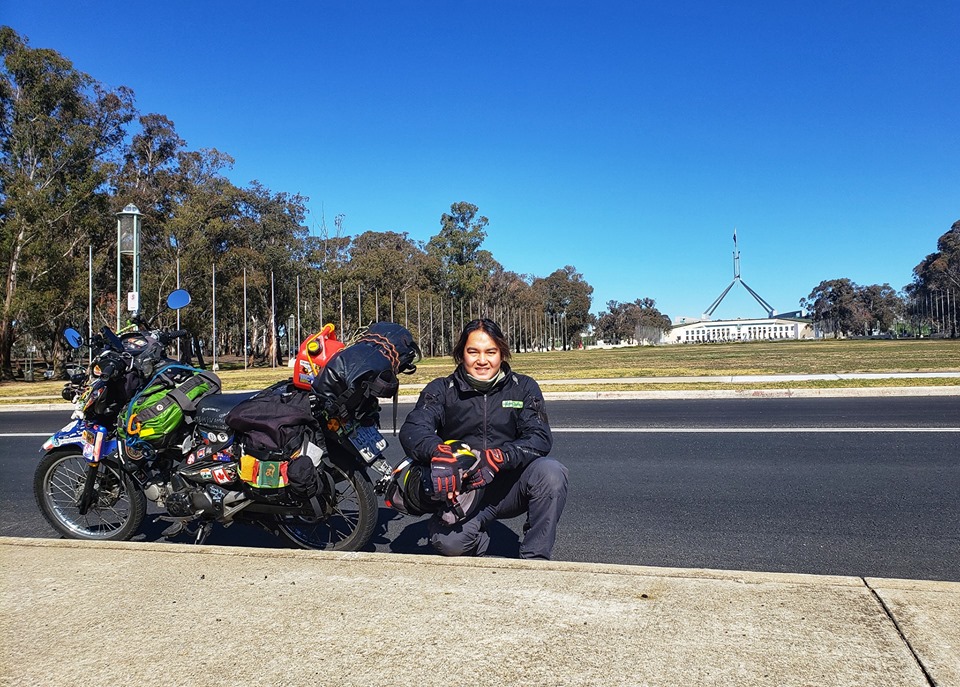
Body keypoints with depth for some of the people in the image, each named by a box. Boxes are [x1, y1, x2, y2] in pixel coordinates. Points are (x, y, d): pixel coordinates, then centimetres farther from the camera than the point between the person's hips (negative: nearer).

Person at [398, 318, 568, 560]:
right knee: (448, 542, -29)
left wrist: (497, 458, -30)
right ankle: (484, 545, 9)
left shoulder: (523, 387, 2)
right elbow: (412, 430, -16)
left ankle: (535, 558, -14)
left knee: (551, 471, -29)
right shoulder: (442, 390, 1)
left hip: (510, 487, 0)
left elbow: (540, 438, -11)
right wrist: (439, 452, -40)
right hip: (463, 490, 0)